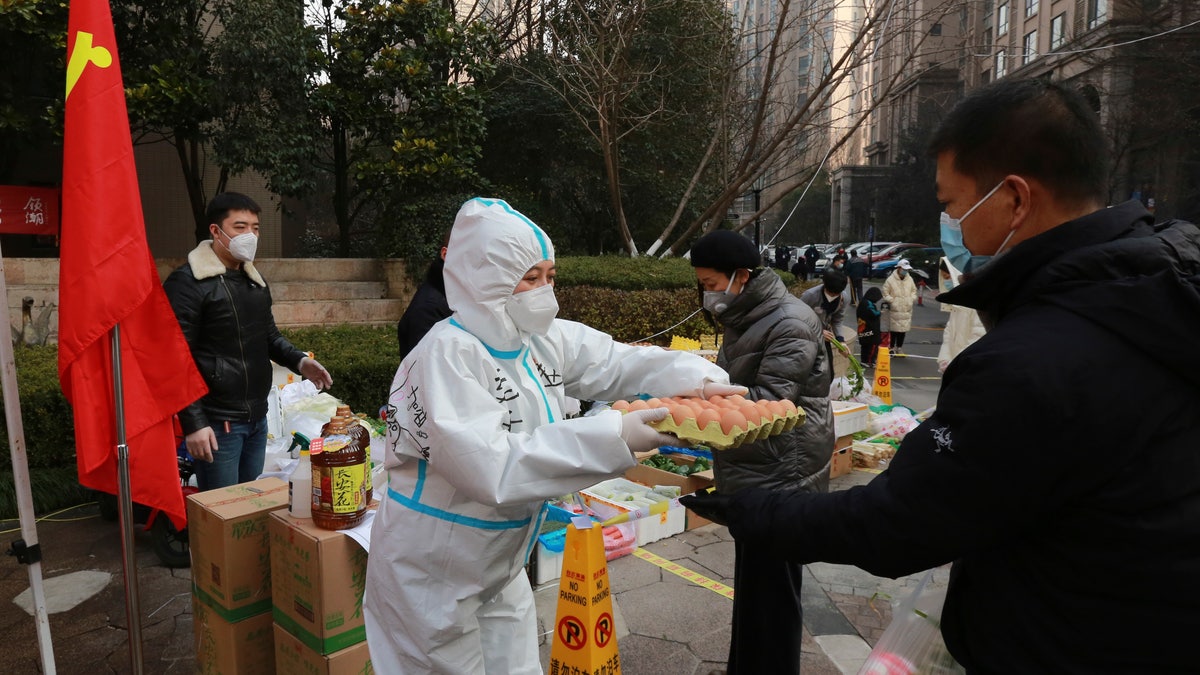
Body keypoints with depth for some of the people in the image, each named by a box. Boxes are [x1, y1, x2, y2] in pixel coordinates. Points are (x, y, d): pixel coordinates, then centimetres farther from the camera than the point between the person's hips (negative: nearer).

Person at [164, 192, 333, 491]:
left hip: (257, 418, 8)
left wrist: (300, 362, -1)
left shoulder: (255, 280, 12)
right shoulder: (187, 284, -13)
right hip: (216, 422, -7)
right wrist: (193, 423, -19)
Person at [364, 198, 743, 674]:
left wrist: (697, 380, -20)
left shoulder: (545, 340, -2)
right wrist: (613, 436, -37)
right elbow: (489, 467, -35)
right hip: (431, 576, -7)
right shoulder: (448, 354, -25)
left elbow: (621, 362, 0)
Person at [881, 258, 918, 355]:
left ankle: (899, 348, 21)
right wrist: (891, 301, -13)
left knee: (903, 329, 8)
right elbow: (885, 293, -5)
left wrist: (913, 298, 5)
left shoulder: (909, 279, 6)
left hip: (906, 310, 4)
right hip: (895, 310, -4)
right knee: (894, 330, 2)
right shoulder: (891, 280, -9)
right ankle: (892, 348, 15)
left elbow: (913, 290, 20)